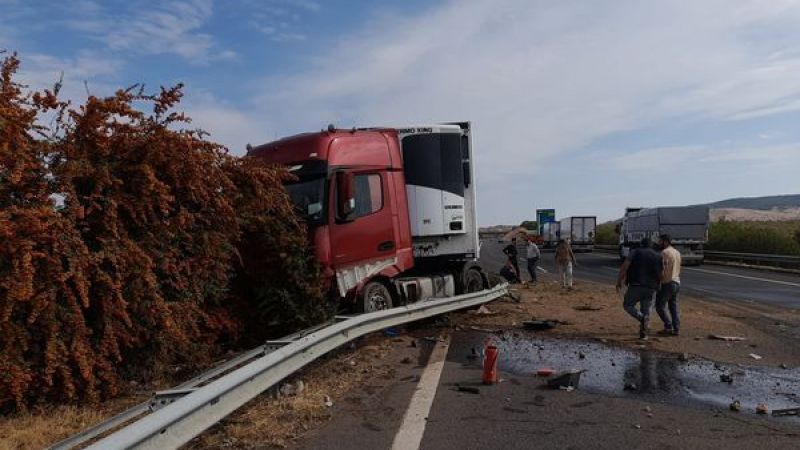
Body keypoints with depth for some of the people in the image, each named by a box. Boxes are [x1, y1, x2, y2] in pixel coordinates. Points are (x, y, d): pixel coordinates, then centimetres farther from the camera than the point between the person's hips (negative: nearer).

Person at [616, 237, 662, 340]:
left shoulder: (635, 252, 3)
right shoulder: (658, 256, 12)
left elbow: (624, 267, -8)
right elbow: (661, 275, 9)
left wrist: (619, 281, -3)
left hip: (636, 286, -3)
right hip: (651, 288, 3)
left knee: (627, 305, 13)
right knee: (646, 311, 13)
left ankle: (642, 318, -11)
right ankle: (643, 333, 8)